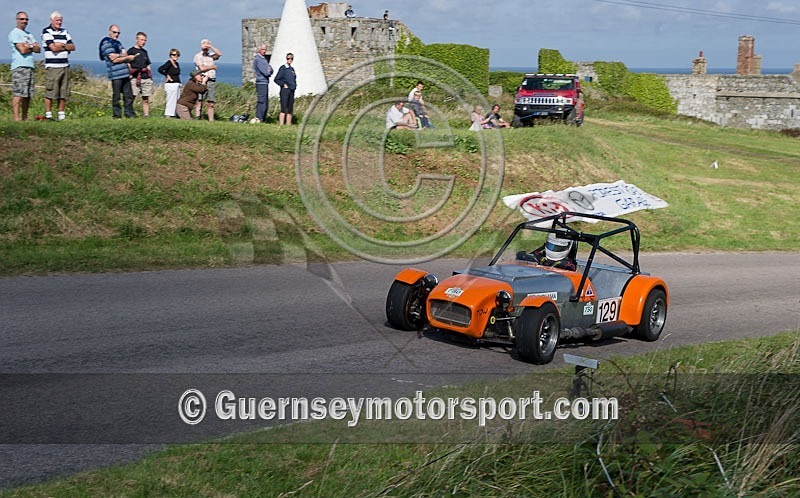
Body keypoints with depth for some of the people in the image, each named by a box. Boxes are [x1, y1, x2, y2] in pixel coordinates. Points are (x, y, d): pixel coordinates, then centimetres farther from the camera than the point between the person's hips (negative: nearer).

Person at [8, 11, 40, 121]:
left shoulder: (29, 34, 22)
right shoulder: (14, 33, -3)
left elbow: (38, 49, 12)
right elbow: (22, 50, -13)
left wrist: (29, 46, -6)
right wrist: (33, 47, 4)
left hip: (30, 66, 8)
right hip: (19, 67, -8)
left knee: (28, 94, 8)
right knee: (18, 93, -13)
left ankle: (24, 118, 14)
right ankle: (16, 118, -17)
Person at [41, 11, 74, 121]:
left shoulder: (64, 32, 18)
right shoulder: (46, 32, -1)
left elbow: (73, 47, 10)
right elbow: (53, 48, -13)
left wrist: (62, 45, -7)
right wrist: (66, 47, 0)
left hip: (65, 66, 6)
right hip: (52, 67, -6)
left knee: (64, 93, 5)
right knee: (50, 92, -7)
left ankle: (61, 115, 11)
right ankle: (48, 115, -3)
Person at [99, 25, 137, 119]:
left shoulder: (117, 43, 22)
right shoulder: (106, 43, -4)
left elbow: (125, 54, 10)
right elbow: (113, 59, -12)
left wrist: (118, 55, -10)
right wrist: (127, 58, -5)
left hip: (125, 73, 8)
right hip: (116, 74, -8)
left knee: (128, 96, 8)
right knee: (116, 97, -3)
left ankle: (129, 113, 12)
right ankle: (117, 115, 2)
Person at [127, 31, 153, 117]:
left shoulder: (144, 52, 20)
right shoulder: (131, 51, 2)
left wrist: (150, 76, 16)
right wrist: (130, 74, -14)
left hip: (146, 78, 6)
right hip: (135, 78, -6)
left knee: (146, 99, 5)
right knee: (132, 97, -12)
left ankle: (146, 115, 7)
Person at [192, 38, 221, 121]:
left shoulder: (211, 55, 18)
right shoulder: (198, 56, 4)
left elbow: (219, 54, -2)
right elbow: (202, 68, -8)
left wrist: (211, 46, -6)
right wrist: (212, 67, 4)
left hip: (212, 81, 5)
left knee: (211, 104, 4)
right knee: (199, 102, -11)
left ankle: (211, 120, 6)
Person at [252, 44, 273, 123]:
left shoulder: (264, 59, 19)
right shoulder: (257, 59, -10)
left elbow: (270, 70, 14)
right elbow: (265, 72, -17)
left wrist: (269, 70, -7)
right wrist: (268, 72, 3)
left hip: (265, 82, 9)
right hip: (261, 83, -9)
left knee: (266, 103, 10)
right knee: (262, 102, -13)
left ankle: (264, 120, 14)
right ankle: (258, 119, -13)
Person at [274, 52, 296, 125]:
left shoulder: (292, 69, 15)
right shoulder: (283, 68, -4)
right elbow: (276, 79, -5)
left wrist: (294, 86, 13)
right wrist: (284, 84, -10)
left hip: (291, 91, 7)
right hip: (285, 90, -7)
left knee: (290, 110, 7)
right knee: (283, 109, -11)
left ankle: (288, 124, 10)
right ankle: (281, 124, -13)